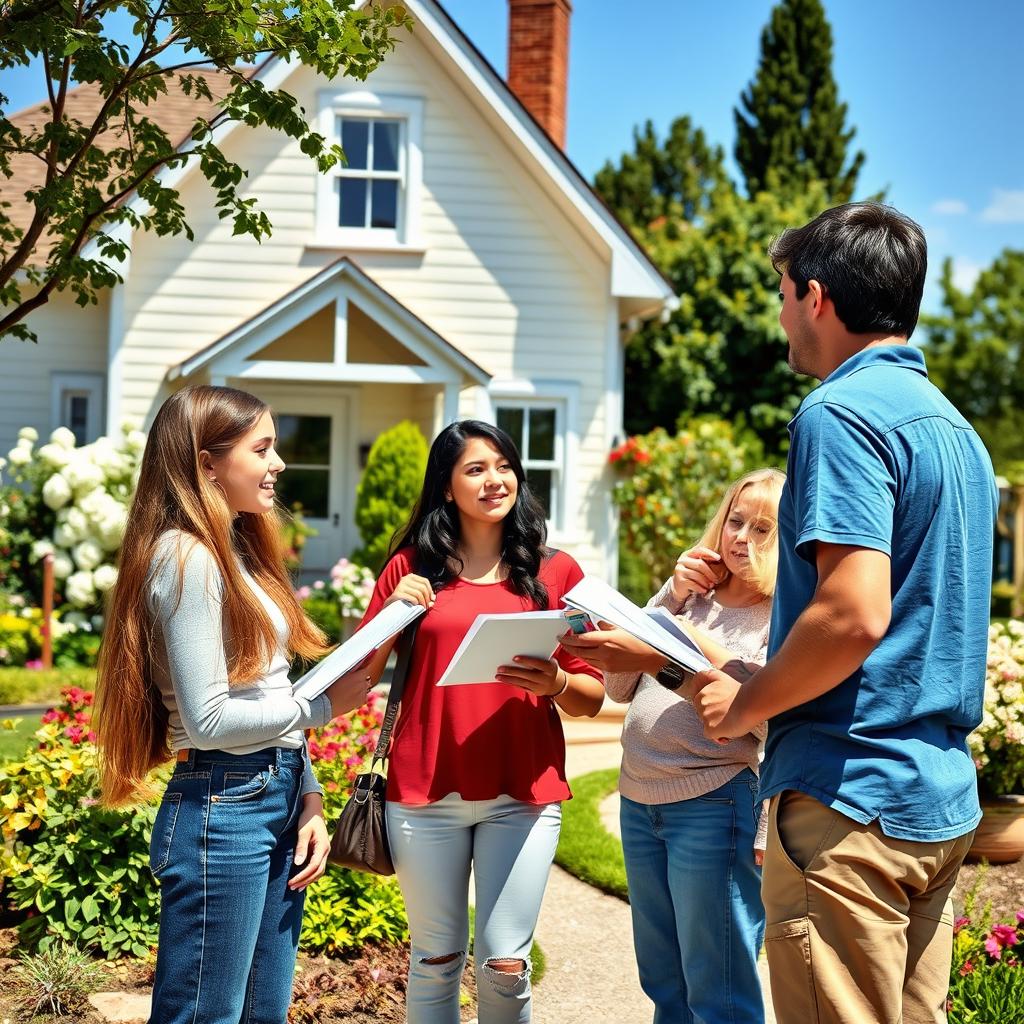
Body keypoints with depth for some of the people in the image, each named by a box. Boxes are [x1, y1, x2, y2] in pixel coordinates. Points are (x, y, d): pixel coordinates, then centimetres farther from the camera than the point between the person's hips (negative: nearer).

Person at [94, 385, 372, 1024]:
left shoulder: (237, 551, 15)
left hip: (276, 800, 9)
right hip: (222, 809, -9)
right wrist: (323, 706, -9)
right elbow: (209, 720, -18)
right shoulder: (187, 557, -14)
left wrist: (307, 799, 7)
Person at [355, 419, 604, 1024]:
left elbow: (593, 698, 5)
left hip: (523, 794, 0)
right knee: (436, 960, 8)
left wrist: (555, 683, -16)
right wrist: (394, 612, -8)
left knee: (506, 966, 0)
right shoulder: (413, 567, 7)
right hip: (426, 792, 1)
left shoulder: (555, 572, 6)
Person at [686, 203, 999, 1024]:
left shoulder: (841, 412, -14)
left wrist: (744, 705, -9)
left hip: (852, 795, -9)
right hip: (943, 796, 9)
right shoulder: (956, 428, 15)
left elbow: (854, 613, -24)